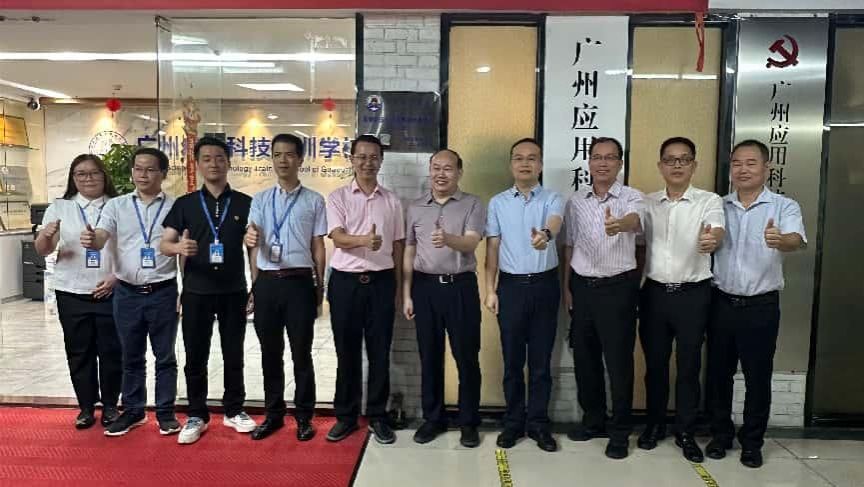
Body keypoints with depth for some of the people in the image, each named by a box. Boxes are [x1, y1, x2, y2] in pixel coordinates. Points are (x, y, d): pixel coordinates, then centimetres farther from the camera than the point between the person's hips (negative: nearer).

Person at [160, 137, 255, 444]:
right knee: (195, 357, 7)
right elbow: (163, 245, 1)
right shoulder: (184, 204, 4)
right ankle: (196, 416, 21)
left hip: (234, 291, 0)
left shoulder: (245, 203, 3)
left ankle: (234, 411, 24)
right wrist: (179, 247, -23)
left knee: (234, 355, 10)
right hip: (196, 292, 0)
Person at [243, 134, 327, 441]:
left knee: (301, 353, 4)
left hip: (299, 282, -2)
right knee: (270, 353, 10)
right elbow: (254, 245, 8)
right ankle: (273, 414, 23)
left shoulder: (313, 201, 5)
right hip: (267, 282, 2)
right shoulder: (260, 199, 10)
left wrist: (319, 287, 3)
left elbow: (318, 247, 5)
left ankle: (304, 417, 17)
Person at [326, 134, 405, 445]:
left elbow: (398, 245, 11)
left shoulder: (392, 201, 8)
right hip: (345, 281, -1)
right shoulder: (338, 197, 2)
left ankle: (377, 416, 19)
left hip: (381, 281, 2)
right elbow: (337, 238, -13)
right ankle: (346, 416, 21)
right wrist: (363, 240, -34)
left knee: (379, 352, 6)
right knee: (347, 352, 7)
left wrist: (398, 287, 8)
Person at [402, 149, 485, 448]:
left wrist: (448, 239, -37)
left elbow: (471, 243, -15)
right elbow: (409, 254, 10)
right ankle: (433, 418, 24)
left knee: (466, 357, 4)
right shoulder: (415, 208, 10)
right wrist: (406, 295, 5)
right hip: (425, 287, 3)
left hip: (461, 287, -2)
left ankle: (468, 422, 19)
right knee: (429, 357, 10)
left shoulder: (472, 205, 0)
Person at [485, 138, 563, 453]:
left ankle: (538, 423, 21)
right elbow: (492, 248, 5)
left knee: (541, 359, 7)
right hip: (511, 285, 1)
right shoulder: (497, 203, 5)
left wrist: (545, 235, -48)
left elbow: (554, 224, -24)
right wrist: (490, 290, 0)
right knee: (512, 359, 8)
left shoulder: (552, 199, 0)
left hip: (544, 285, -1)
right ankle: (513, 423, 22)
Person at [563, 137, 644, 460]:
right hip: (582, 286, 4)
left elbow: (635, 220, -30)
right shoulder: (576, 200, 7)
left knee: (619, 361, 2)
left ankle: (619, 432, 18)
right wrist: (567, 287, 9)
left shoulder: (631, 197, -6)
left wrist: (619, 224, -53)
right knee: (584, 358, 12)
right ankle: (593, 420, 31)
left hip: (618, 287, -4)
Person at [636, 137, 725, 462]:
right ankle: (654, 424, 29)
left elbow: (716, 234, -23)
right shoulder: (648, 203, 6)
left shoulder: (709, 201, -4)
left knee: (689, 365, 7)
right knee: (655, 363, 12)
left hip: (693, 293, -2)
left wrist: (710, 240, -46)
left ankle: (685, 432, 23)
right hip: (654, 292, 2)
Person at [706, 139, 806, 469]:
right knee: (718, 373, 11)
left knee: (758, 377, 8)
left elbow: (796, 241, -24)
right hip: (722, 303, 3)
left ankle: (752, 442, 25)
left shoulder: (784, 206, -5)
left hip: (761, 306, -2)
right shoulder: (718, 206, 6)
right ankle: (721, 435, 28)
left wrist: (781, 240, -46)